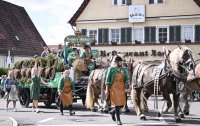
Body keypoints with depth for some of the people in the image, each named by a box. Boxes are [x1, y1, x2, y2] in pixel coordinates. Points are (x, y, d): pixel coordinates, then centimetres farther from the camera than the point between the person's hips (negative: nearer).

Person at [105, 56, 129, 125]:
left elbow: (126, 79, 14)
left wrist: (127, 83, -8)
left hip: (122, 88, 5)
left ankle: (112, 112, 33)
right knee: (117, 104, -4)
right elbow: (107, 80, -4)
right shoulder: (111, 69, -4)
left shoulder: (124, 69, 8)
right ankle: (118, 120, 8)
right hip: (114, 88, -5)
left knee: (122, 104, 5)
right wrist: (107, 90, -9)